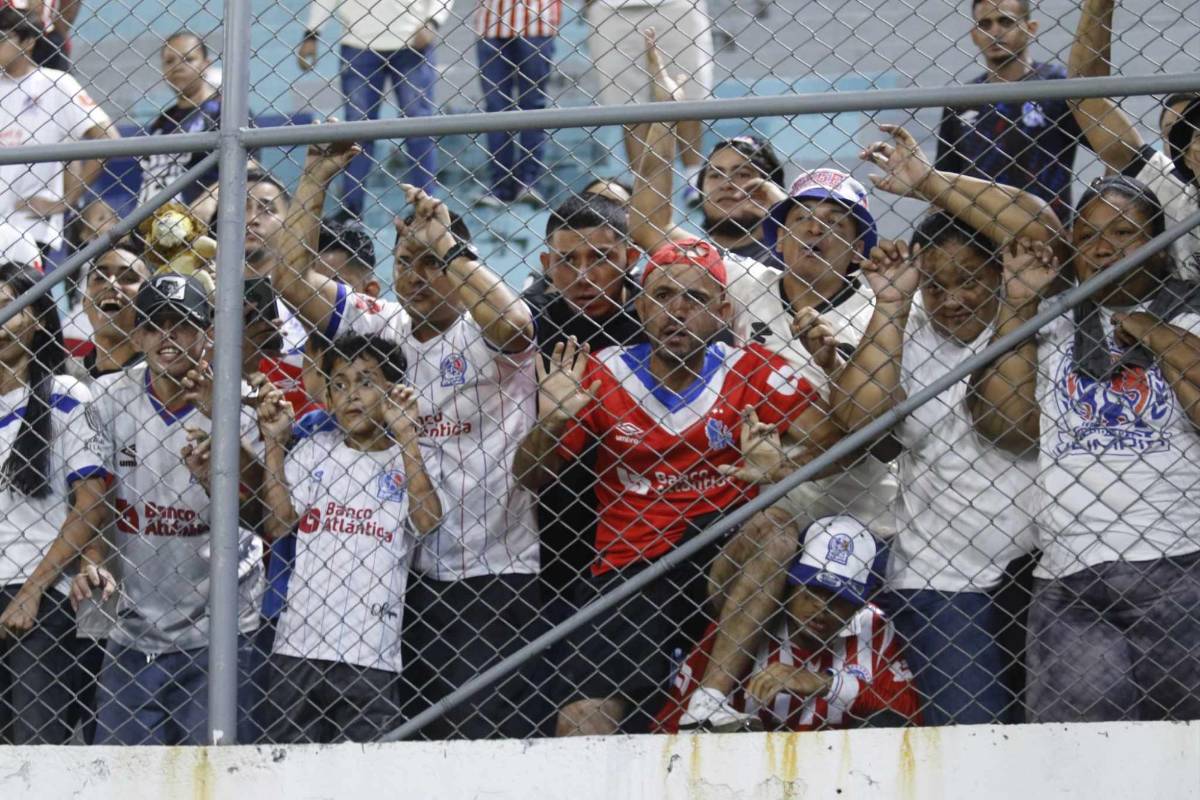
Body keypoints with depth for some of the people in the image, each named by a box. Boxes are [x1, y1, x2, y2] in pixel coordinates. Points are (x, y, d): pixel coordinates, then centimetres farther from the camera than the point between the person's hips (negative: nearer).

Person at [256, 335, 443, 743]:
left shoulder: (415, 458, 8)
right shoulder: (313, 451, 12)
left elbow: (427, 521, -11)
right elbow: (276, 524, 2)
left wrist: (405, 434, -11)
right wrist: (274, 444, -1)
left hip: (371, 652, -2)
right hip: (299, 644, 2)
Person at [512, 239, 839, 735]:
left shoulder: (752, 373, -1)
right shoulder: (601, 376, 2)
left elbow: (835, 448, -10)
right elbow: (529, 479, 8)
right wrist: (549, 424, -12)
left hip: (723, 563, 0)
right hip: (627, 572, 0)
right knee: (582, 723, -19)